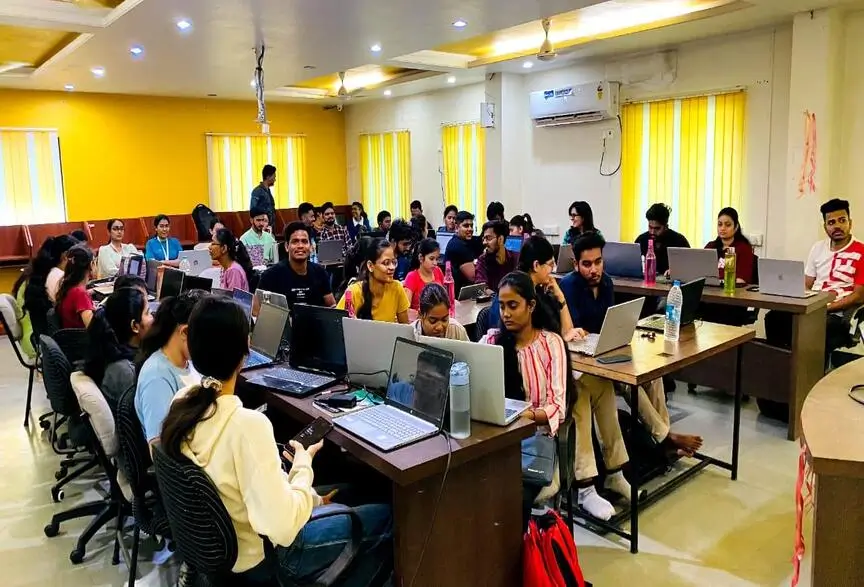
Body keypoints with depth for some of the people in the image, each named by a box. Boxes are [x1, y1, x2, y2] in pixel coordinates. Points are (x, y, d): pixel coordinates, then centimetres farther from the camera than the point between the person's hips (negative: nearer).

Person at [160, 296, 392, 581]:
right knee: (383, 518, 8)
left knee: (342, 497, 26)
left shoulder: (182, 401, -9)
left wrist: (310, 498, 6)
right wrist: (303, 465, -17)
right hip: (258, 559, -7)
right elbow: (283, 528, -33)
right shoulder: (248, 424, -34)